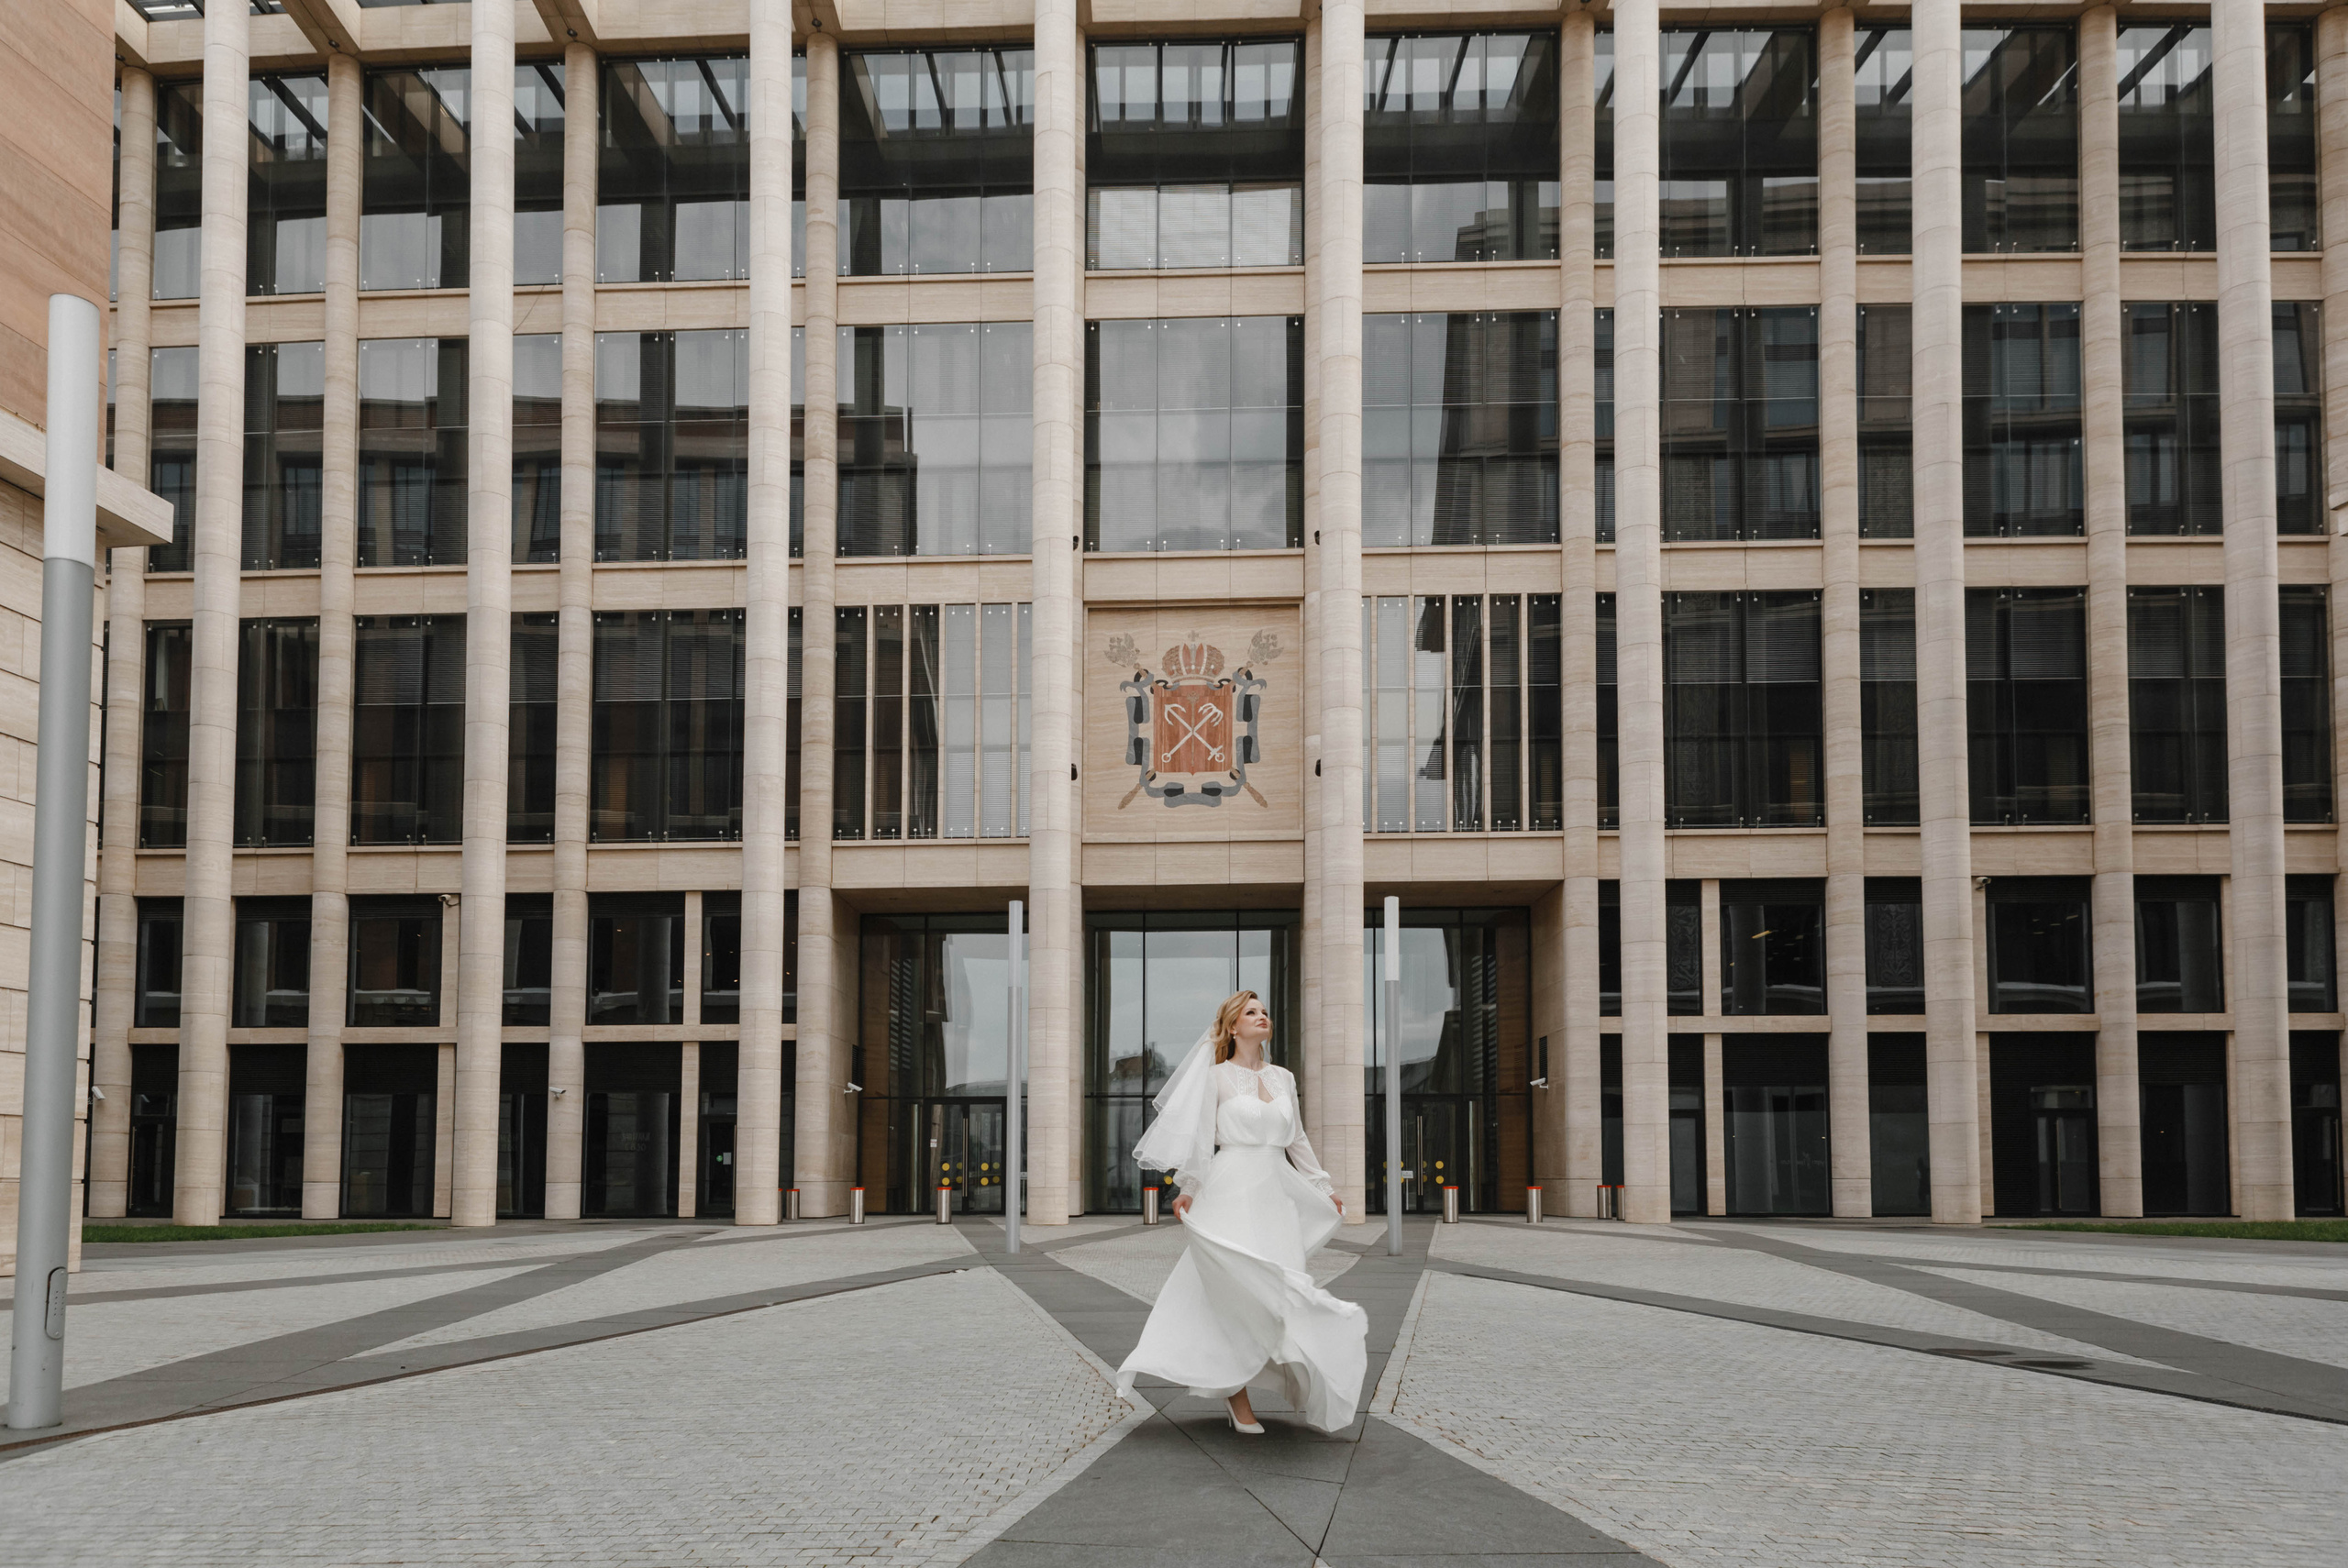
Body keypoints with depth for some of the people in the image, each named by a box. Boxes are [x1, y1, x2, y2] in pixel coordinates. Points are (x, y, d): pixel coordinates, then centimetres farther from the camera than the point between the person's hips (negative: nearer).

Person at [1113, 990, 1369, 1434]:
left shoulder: (1283, 1078, 14)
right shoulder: (1217, 1077, 0)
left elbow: (1297, 1140, 20)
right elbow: (1200, 1138, 0)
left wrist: (1323, 1189, 20)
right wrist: (1188, 1191, -4)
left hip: (1277, 1194, 5)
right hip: (1234, 1193, -5)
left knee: (1273, 1292, 1)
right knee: (1242, 1291, -8)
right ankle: (1238, 1396, 2)